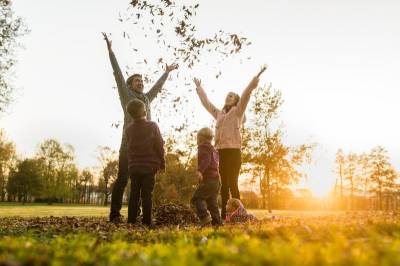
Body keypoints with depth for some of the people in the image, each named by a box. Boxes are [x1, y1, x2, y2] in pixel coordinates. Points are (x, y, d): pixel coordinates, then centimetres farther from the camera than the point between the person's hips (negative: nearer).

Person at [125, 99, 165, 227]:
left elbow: (129, 146, 9)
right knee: (147, 194, 1)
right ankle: (147, 221, 1)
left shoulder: (128, 128, 1)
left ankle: (131, 221, 9)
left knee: (134, 194, 8)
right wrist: (162, 163, 6)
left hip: (133, 166, 2)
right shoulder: (153, 126, -6)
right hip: (149, 166, -2)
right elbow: (159, 146, -3)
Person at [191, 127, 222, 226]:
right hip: (216, 181, 9)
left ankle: (205, 218, -21)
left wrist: (200, 170, -36)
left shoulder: (203, 147, -3)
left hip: (208, 180, -9)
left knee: (196, 199, -8)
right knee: (212, 203, 7)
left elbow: (206, 159, -21)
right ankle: (217, 222, 1)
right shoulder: (213, 150, 24)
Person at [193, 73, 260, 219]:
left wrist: (253, 83, -26)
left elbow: (245, 96, -11)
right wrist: (199, 88, 42)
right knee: (224, 185, 7)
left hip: (234, 151, -6)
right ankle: (224, 214, 12)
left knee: (232, 184, -10)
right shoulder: (219, 114, 21)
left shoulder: (237, 111, 4)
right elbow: (206, 102, 33)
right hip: (222, 152, 6)